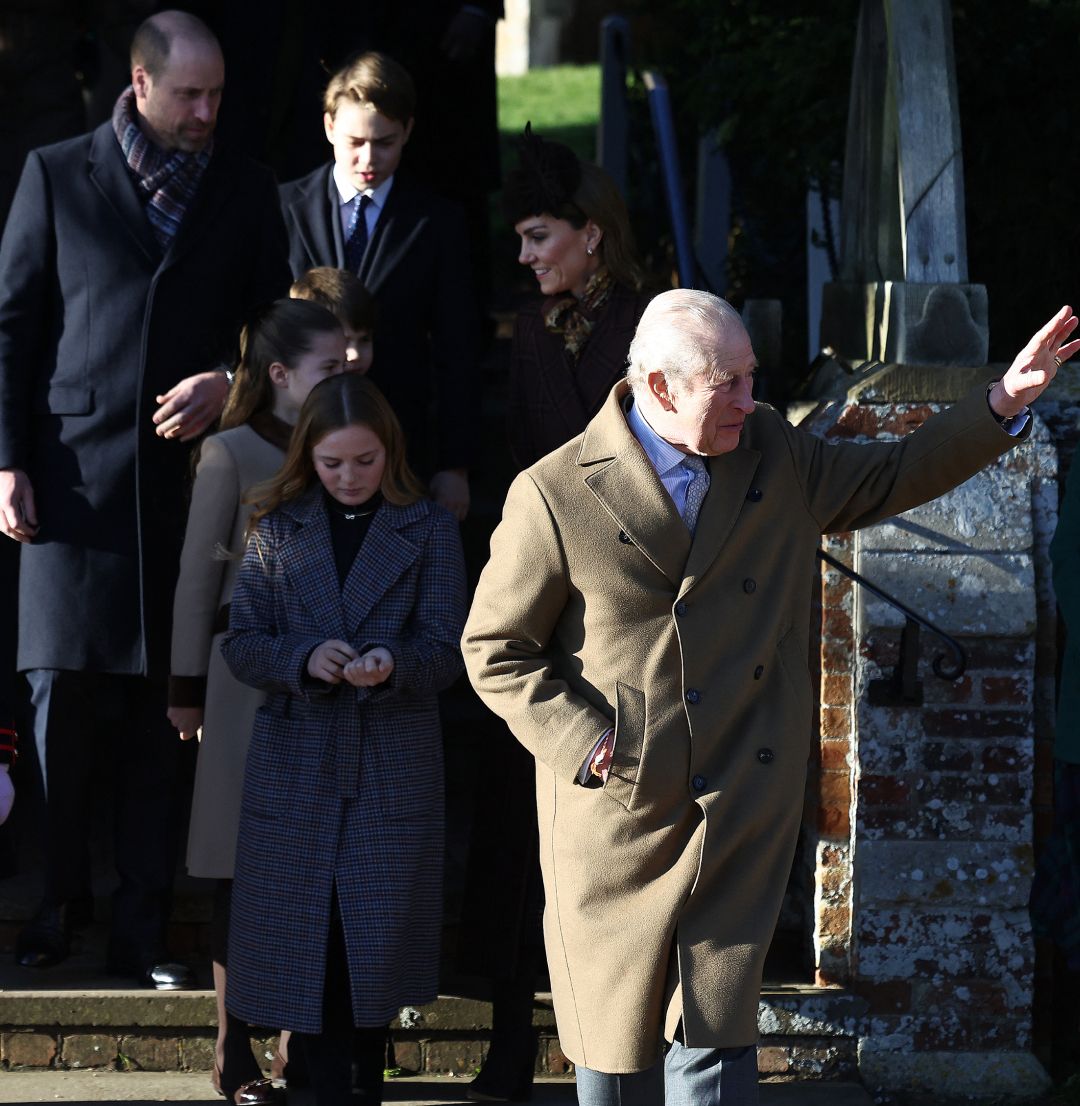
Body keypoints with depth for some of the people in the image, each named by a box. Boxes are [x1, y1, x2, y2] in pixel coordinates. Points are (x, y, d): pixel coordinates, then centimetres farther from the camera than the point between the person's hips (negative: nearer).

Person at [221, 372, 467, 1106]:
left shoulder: (429, 530, 4)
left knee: (379, 939, 1)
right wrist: (303, 659, -17)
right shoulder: (278, 529, 7)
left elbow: (445, 651, -1)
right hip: (295, 764, 1)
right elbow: (241, 643, 3)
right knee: (305, 941, 1)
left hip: (394, 766, -1)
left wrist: (393, 665, -22)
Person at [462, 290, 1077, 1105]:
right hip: (616, 813, -2)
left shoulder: (775, 458, 5)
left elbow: (893, 478, 19)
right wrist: (583, 740, -14)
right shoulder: (555, 495, -9)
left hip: (741, 816, 2)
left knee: (714, 1037, -4)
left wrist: (1005, 402, 7)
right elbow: (495, 648, -2)